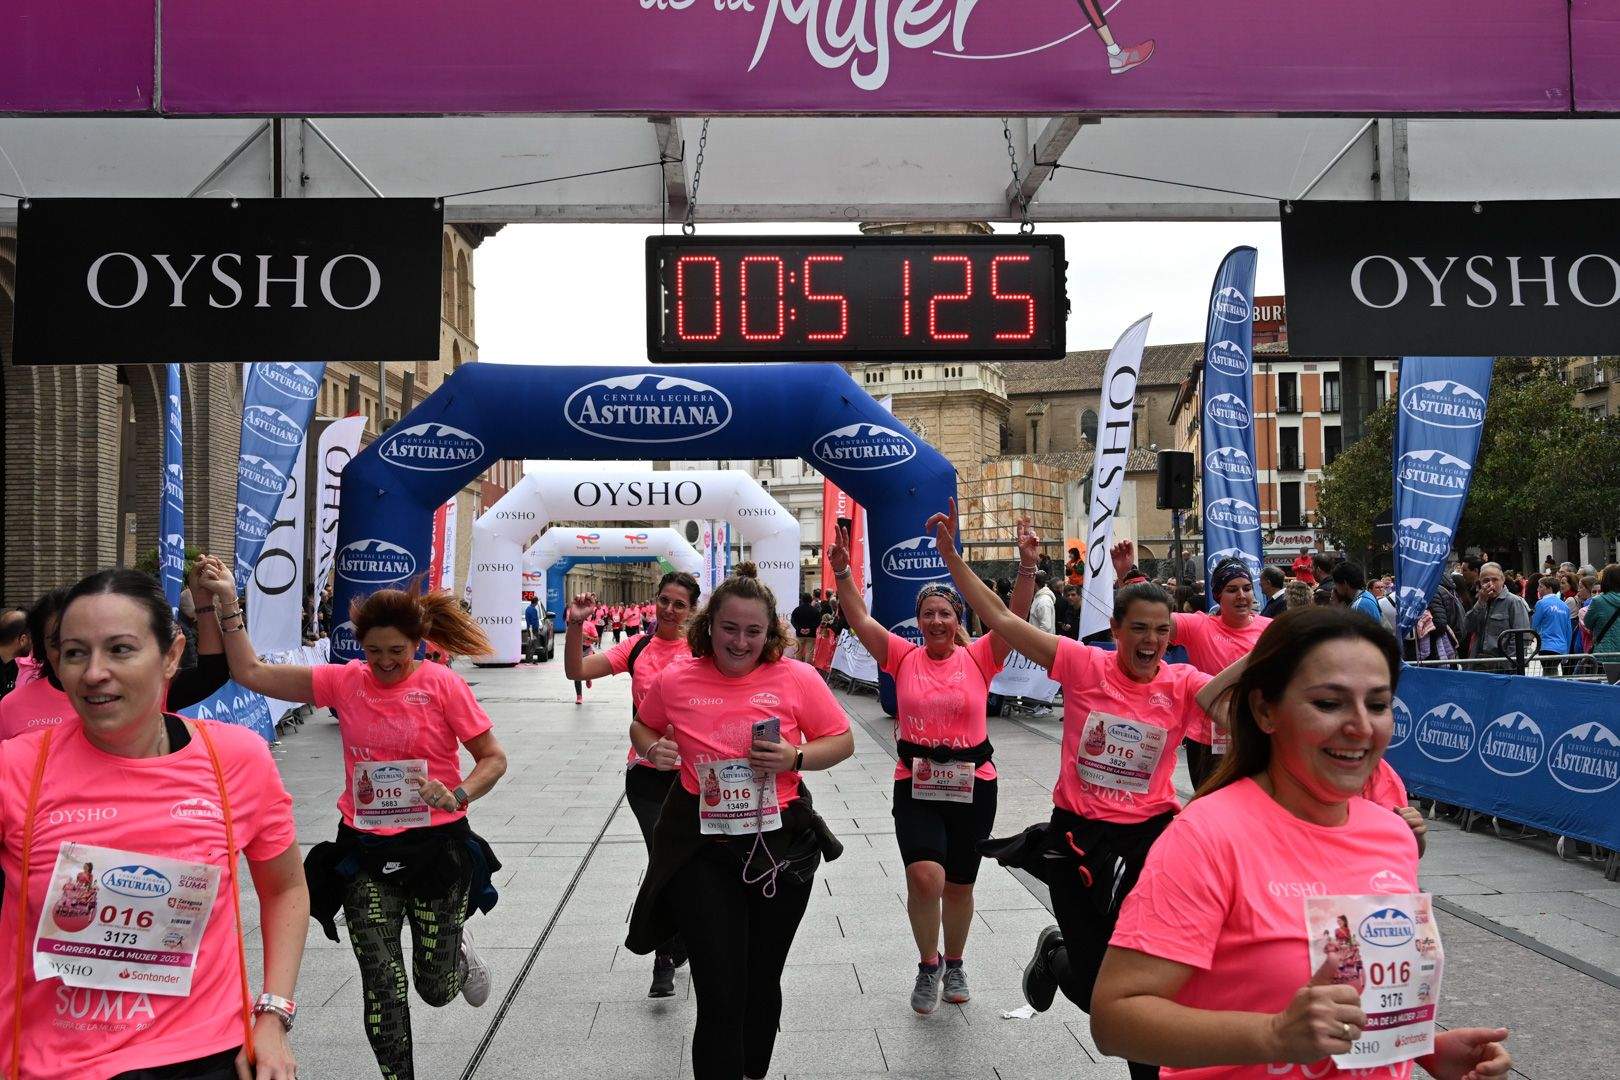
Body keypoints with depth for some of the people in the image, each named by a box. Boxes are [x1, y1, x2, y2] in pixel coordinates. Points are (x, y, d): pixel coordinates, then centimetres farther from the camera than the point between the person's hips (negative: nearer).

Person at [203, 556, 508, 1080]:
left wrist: (457, 796, -22)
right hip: (364, 851, 2)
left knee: (436, 989, 11)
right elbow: (252, 673, 0)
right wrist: (227, 602, -6)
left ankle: (458, 953, 47)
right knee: (382, 987, 0)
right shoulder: (344, 682, 0)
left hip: (435, 846, -2)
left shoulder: (443, 686, -9)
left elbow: (493, 758, -4)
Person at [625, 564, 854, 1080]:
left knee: (762, 983, 18)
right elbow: (642, 726, 17)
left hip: (779, 844, 1)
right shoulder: (675, 680, -2)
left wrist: (795, 758, -16)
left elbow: (842, 741, 2)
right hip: (702, 849, -1)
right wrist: (652, 749, -5)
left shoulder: (796, 678, -5)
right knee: (719, 994, -5)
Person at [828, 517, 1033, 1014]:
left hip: (972, 785, 1)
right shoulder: (904, 657, 0)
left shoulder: (978, 657, -1)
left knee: (960, 886, 14)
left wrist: (1027, 566, -25)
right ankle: (928, 963, 7)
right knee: (925, 876, -20)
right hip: (916, 786, -1)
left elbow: (1016, 617, -12)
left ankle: (954, 963, 40)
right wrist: (842, 572, -21)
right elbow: (860, 619, -8)